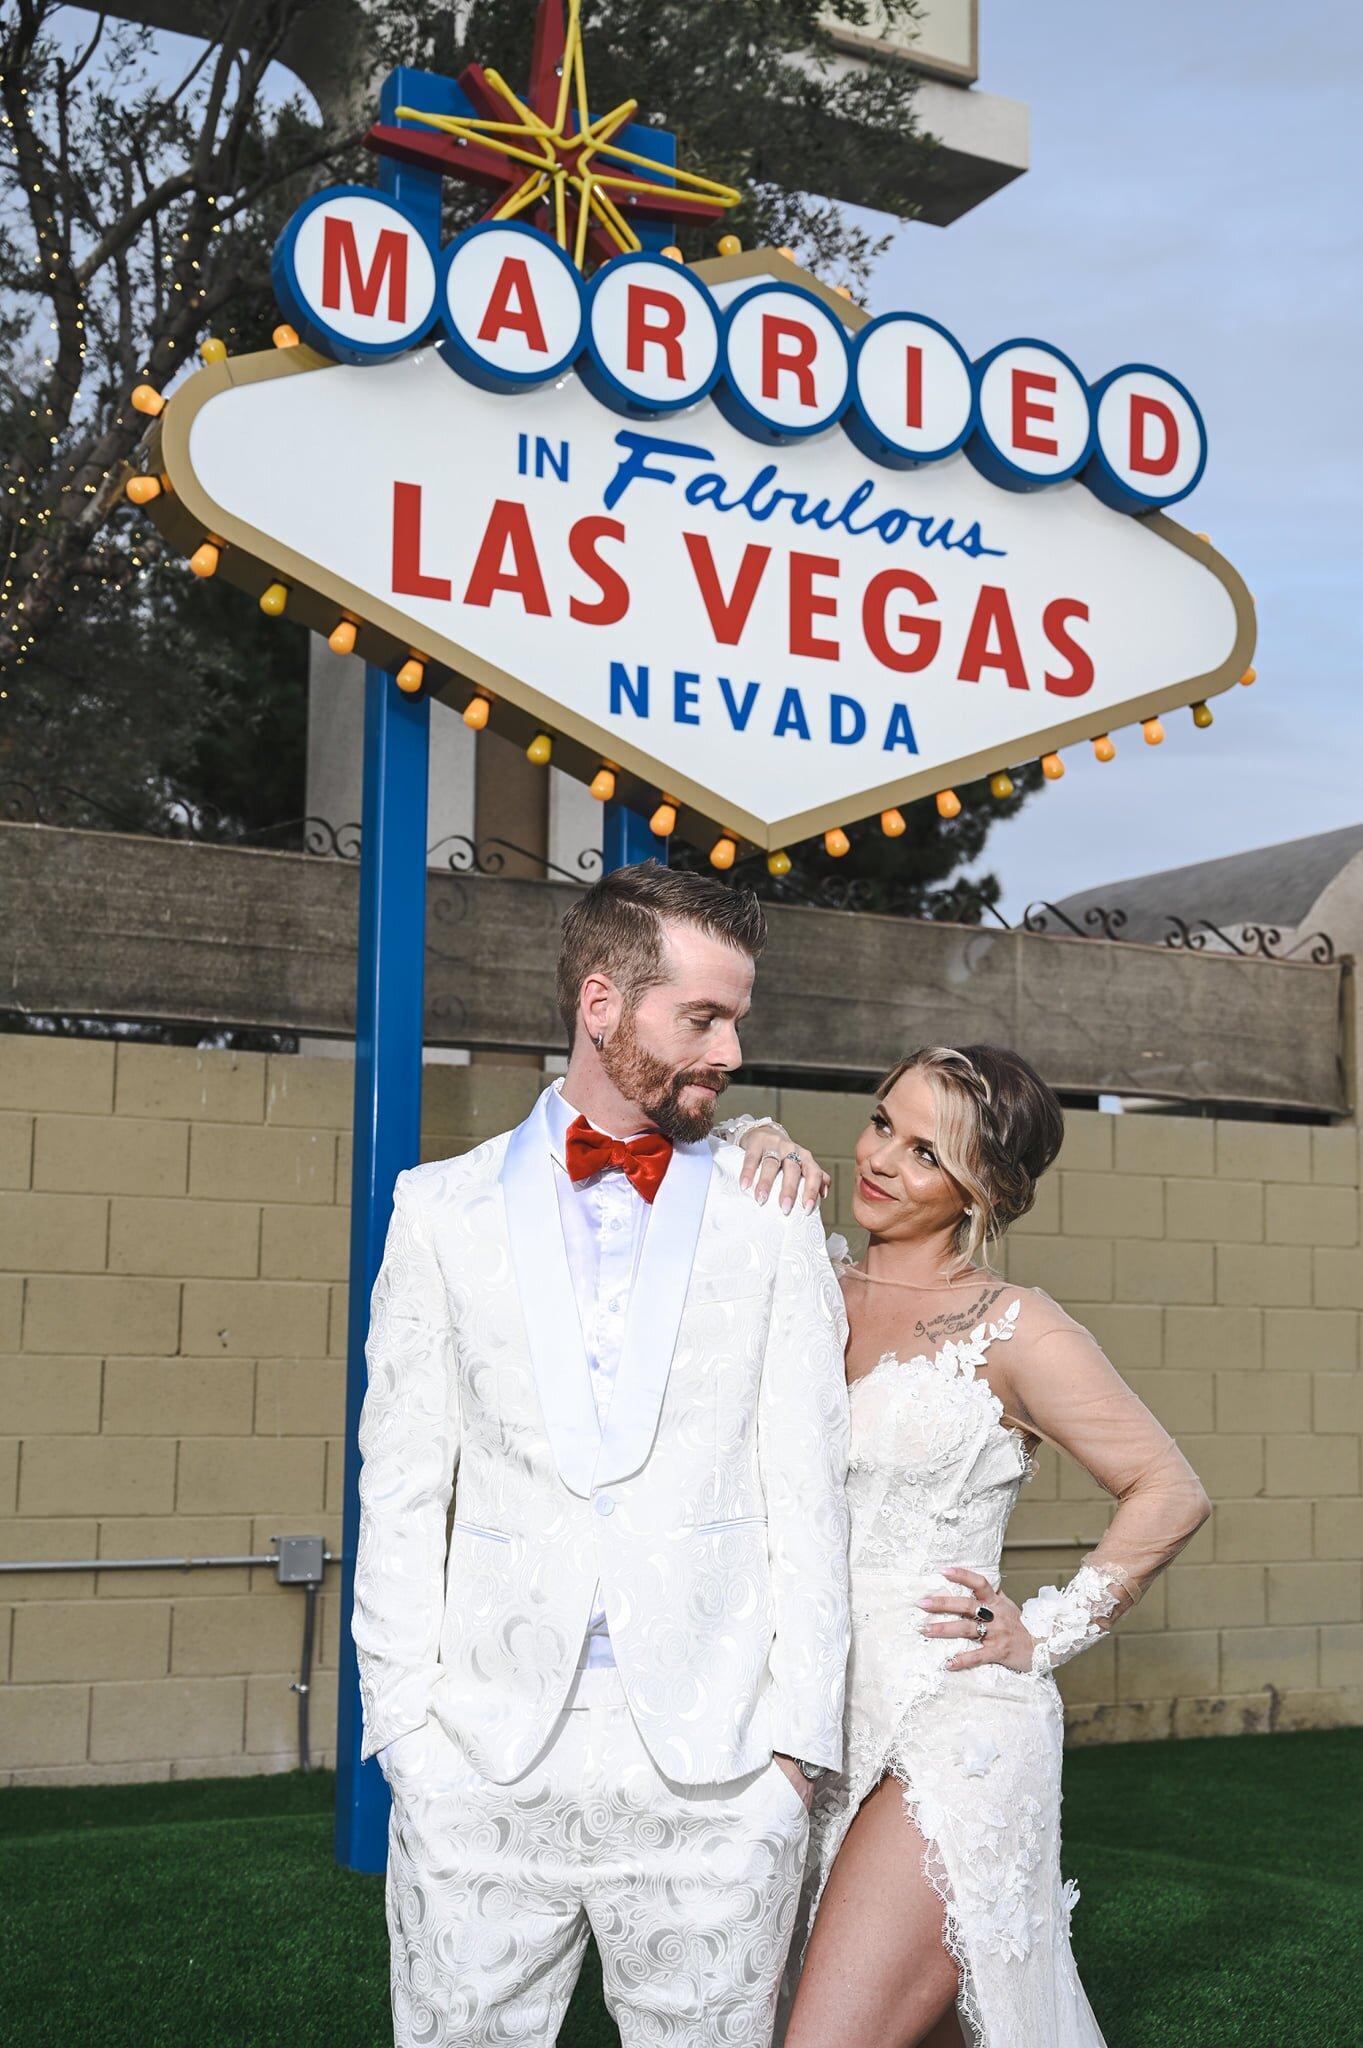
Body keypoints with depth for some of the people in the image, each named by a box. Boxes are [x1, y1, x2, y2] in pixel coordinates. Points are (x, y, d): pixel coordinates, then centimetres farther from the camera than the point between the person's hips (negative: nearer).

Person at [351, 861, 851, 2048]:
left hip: (716, 1769, 0)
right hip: (484, 1759, 1)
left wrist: (797, 1739, -1)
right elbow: (404, 1490, 6)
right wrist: (405, 1722, -1)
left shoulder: (772, 1216, 6)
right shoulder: (444, 1208, 7)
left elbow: (806, 1489, 4)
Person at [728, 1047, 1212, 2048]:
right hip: (819, 1728, 6)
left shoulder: (1013, 1328, -6)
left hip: (949, 1734, -5)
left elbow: (1171, 1493, -1)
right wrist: (755, 1143, -11)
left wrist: (1047, 1633, -3)